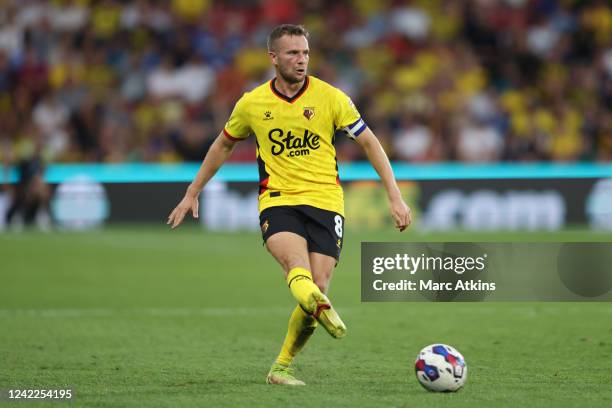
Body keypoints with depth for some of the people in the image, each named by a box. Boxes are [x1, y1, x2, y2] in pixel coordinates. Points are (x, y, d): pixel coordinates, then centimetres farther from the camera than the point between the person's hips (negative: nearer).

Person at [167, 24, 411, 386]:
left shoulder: (330, 97, -1)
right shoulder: (252, 104, 4)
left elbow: (369, 142, 5)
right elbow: (223, 145, 21)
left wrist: (395, 196, -3)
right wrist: (192, 194, 24)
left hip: (325, 202, 0)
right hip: (277, 201, 0)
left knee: (316, 290, -11)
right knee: (299, 270, -31)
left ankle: (282, 366, 8)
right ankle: (320, 307, -63)